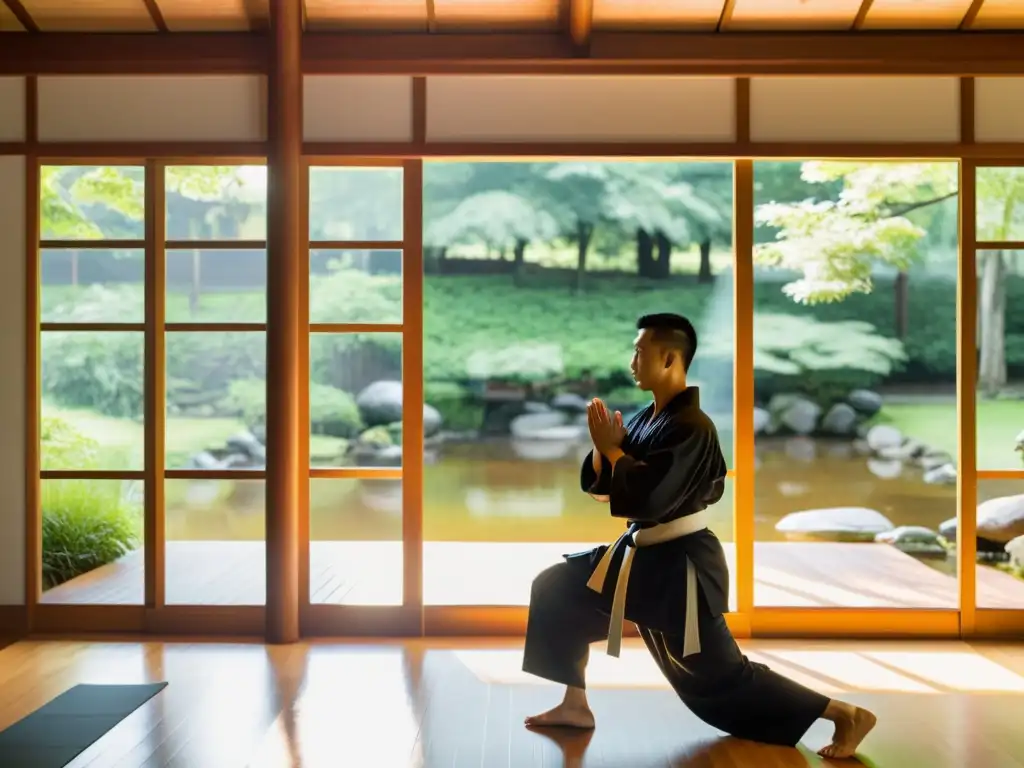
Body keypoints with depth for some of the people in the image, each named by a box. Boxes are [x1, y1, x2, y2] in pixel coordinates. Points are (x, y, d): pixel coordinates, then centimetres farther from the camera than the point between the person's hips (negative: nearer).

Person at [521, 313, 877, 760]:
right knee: (555, 590, 9)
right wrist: (605, 448, -12)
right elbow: (598, 483, 8)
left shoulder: (691, 427, -22)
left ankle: (845, 716, 12)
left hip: (680, 567, -9)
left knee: (719, 676, 0)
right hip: (642, 556, 9)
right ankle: (575, 706, 20)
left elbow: (648, 498, -29)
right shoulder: (646, 419, 6)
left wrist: (609, 449, -16)